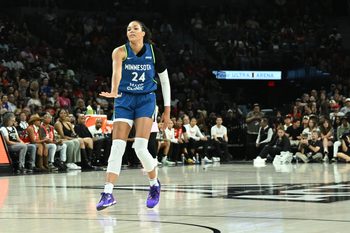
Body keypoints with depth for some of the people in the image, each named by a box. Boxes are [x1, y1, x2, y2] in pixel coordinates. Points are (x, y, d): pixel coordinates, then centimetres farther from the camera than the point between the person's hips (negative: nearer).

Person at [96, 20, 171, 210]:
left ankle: (155, 184, 11)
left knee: (140, 147, -14)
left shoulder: (154, 52, -4)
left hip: (146, 100, 0)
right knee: (117, 147, -9)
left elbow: (165, 80, 7)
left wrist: (167, 109, 5)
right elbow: (116, 71, -33)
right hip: (124, 100, 1)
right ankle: (108, 193, -9)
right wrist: (114, 91, -53)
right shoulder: (121, 51, -10)